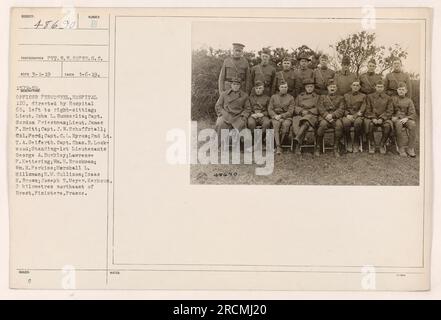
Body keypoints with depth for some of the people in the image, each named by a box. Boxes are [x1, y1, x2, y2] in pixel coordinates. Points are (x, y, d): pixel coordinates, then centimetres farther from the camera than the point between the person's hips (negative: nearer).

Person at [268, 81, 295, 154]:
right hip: (275, 117, 1)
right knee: (276, 124, -35)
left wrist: (281, 116, -13)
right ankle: (278, 147, -43)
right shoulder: (273, 97, 14)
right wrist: (275, 115, -12)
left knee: (285, 124, -37)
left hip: (286, 117, -1)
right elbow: (270, 109, 8)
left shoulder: (291, 98, 10)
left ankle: (279, 144, -27)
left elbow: (290, 111, 1)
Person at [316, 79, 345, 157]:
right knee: (323, 124, -37)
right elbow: (321, 109, 7)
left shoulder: (340, 98, 21)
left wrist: (332, 115, -13)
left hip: (336, 117, 1)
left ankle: (336, 149, -26)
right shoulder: (322, 97, 22)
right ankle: (318, 148, -24)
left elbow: (341, 110, 6)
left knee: (339, 125, -36)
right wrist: (327, 116, -14)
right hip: (324, 117, 0)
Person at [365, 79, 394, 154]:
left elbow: (389, 111, 2)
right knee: (370, 125, -36)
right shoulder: (370, 97, 10)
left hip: (384, 118, 0)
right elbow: (368, 110, 5)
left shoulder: (388, 98, 10)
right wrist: (373, 118, -13)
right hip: (372, 118, 0)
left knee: (387, 126, -34)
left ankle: (382, 145, -13)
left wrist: (382, 119, -14)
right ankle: (372, 144, -15)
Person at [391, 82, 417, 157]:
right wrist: (392, 117, -12)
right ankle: (401, 148, -33)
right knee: (398, 124, -38)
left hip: (406, 119, 1)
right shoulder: (393, 99, 12)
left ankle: (410, 149, -27)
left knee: (412, 124, -33)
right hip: (395, 119, -1)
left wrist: (406, 118, -17)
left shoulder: (409, 100, 13)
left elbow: (413, 114, 4)